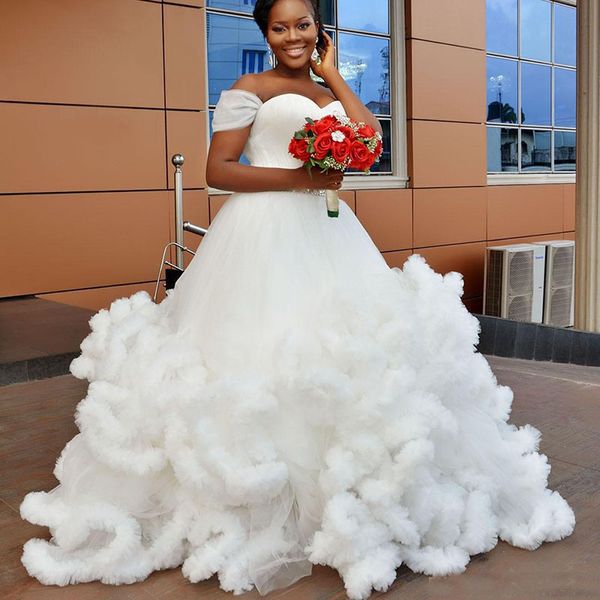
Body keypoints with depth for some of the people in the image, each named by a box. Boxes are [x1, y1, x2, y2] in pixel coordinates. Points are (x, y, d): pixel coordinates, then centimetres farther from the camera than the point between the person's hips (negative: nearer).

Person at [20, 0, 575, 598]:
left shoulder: (329, 92, 20)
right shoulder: (250, 88, 2)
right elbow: (217, 169, -6)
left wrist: (331, 74, 10)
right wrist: (298, 177, -15)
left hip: (328, 229, 6)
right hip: (266, 233, -6)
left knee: (341, 344, 3)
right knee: (265, 353, -7)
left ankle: (342, 495, 15)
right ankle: (257, 497, 7)